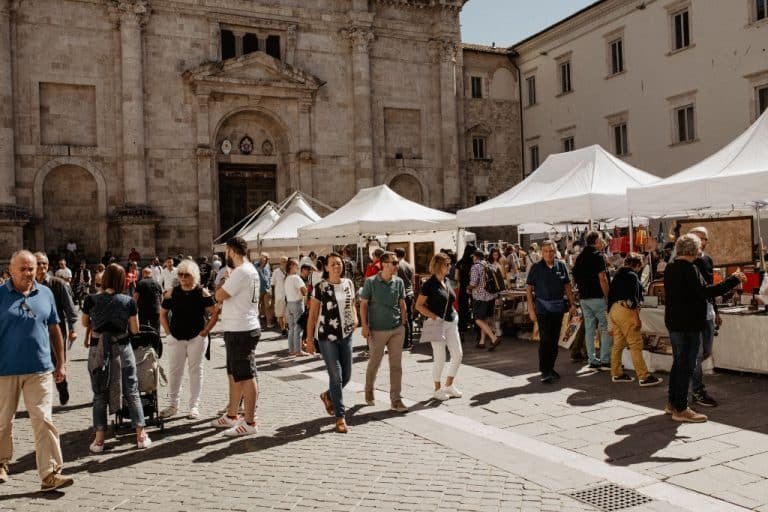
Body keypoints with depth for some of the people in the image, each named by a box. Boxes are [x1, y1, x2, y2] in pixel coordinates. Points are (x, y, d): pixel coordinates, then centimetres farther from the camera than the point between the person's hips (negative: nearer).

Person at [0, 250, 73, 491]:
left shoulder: (45, 294, 7)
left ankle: (50, 473, -1)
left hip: (39, 369, 1)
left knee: (44, 420, -3)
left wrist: (61, 364, 12)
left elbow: (54, 330, 13)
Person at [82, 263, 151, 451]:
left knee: (100, 396, 12)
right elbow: (135, 329, -3)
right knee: (132, 393, 9)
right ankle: (141, 436, 13)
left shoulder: (91, 300, -6)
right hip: (122, 349, -1)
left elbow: (85, 323, 11)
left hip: (98, 350, 1)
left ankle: (99, 440, 14)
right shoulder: (129, 301, -9)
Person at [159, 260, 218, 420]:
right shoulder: (173, 292, 2)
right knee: (174, 370, 8)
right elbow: (163, 313, 12)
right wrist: (168, 331, 3)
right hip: (176, 338, 3)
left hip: (197, 338, -3)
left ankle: (194, 406, 14)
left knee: (195, 370, 5)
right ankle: (173, 404, 22)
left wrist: (205, 331, -10)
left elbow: (215, 313, -6)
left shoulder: (202, 292, -6)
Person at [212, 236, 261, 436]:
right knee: (235, 375, 19)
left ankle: (250, 423, 3)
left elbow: (219, 296, -17)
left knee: (246, 377, -4)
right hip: (239, 330, 11)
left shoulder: (241, 272, -19)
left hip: (241, 331, -11)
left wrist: (222, 283, 0)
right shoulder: (250, 270, 14)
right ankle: (231, 416, 30)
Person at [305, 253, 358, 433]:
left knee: (347, 375, 10)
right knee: (336, 375, -5)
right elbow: (312, 314, -5)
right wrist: (309, 339, -6)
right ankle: (340, 417, 6)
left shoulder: (349, 283, 5)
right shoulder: (321, 287, -9)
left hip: (346, 335, 5)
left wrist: (355, 318, -2)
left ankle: (328, 396, 39)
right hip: (327, 336, -5)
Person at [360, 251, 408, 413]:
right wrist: (365, 326, -9)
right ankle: (369, 390, 38)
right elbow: (363, 304, -4)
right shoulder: (371, 282, -9)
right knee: (375, 362, 11)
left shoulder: (398, 282, 2)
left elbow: (402, 303, 11)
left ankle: (396, 400, 11)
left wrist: (403, 323, 9)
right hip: (377, 330, -3)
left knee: (396, 365, 3)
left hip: (397, 329, 3)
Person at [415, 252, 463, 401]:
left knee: (458, 355, 7)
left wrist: (454, 313, 11)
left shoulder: (446, 281, 10)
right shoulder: (430, 284, -11)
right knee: (440, 358, 0)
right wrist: (433, 316, -19)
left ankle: (448, 385, 23)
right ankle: (437, 390, 16)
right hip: (437, 323, -7)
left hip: (451, 323, 7)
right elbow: (419, 305, -11)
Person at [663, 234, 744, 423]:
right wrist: (732, 280, -20)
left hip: (673, 322, 9)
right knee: (686, 365, -4)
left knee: (678, 362, 18)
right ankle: (680, 409, 0)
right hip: (688, 324, -9)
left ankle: (672, 403, 25)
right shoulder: (688, 269, -17)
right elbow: (704, 292, -25)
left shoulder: (670, 268, 11)